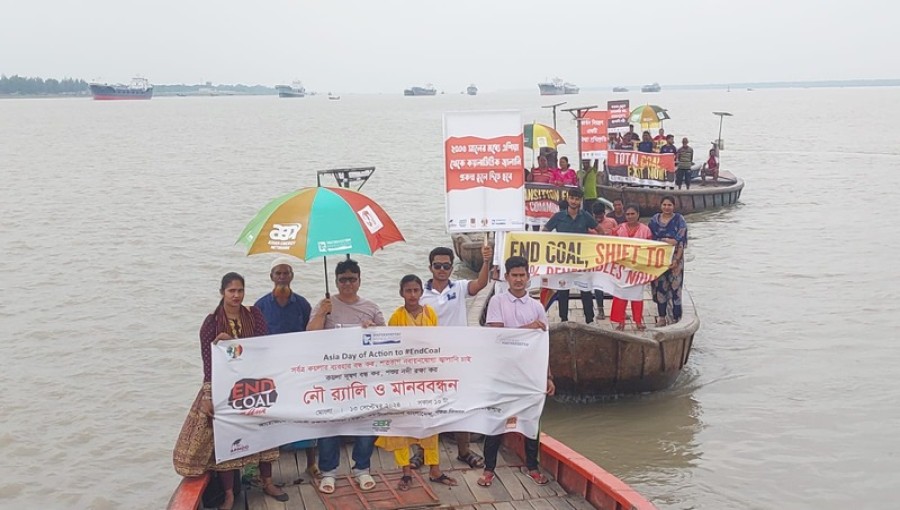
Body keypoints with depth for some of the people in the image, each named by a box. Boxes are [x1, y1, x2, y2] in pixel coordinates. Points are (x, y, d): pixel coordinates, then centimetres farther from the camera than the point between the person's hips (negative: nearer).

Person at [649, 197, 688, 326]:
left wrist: (677, 259, -16)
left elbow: (682, 241, -8)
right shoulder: (655, 219, 7)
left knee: (674, 287, -5)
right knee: (659, 286, 5)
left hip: (674, 258, -3)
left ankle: (674, 318, 0)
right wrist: (667, 240, -7)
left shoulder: (679, 220, -2)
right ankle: (662, 316, 14)